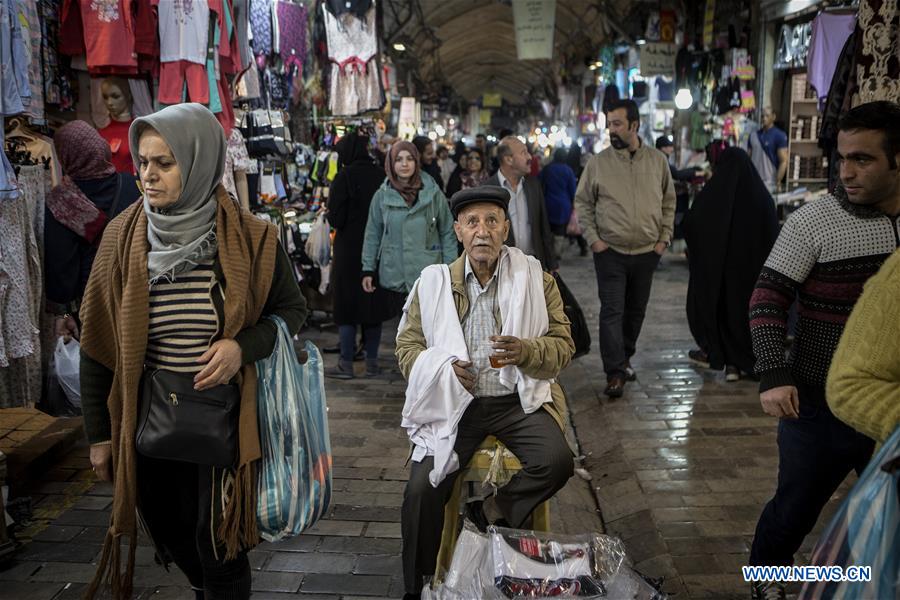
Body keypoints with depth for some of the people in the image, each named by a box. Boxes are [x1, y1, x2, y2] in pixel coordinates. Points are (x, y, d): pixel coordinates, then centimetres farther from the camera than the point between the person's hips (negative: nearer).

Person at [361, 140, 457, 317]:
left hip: (428, 276, -1)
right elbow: (372, 235, 8)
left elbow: (447, 233, 5)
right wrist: (368, 269, 4)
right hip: (393, 278, 1)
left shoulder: (433, 193, 1)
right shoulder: (382, 196, 3)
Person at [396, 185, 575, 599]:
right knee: (422, 489, -19)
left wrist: (524, 351, -19)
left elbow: (563, 346, 3)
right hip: (455, 403, 0)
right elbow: (407, 345, 8)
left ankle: (495, 514, 4)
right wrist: (444, 368, -12)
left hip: (518, 401, 0)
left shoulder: (536, 279, 3)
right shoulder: (434, 282, 4)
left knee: (556, 460, -27)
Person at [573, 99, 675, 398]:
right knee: (612, 311, -6)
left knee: (636, 310, 14)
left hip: (647, 252, 3)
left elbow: (669, 202, 10)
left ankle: (625, 358, 32)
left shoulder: (657, 160, 2)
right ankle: (615, 373, -2)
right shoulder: (598, 163, -3)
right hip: (610, 252, -2)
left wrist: (664, 238, 2)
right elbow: (583, 203, 2)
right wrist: (593, 239, -6)